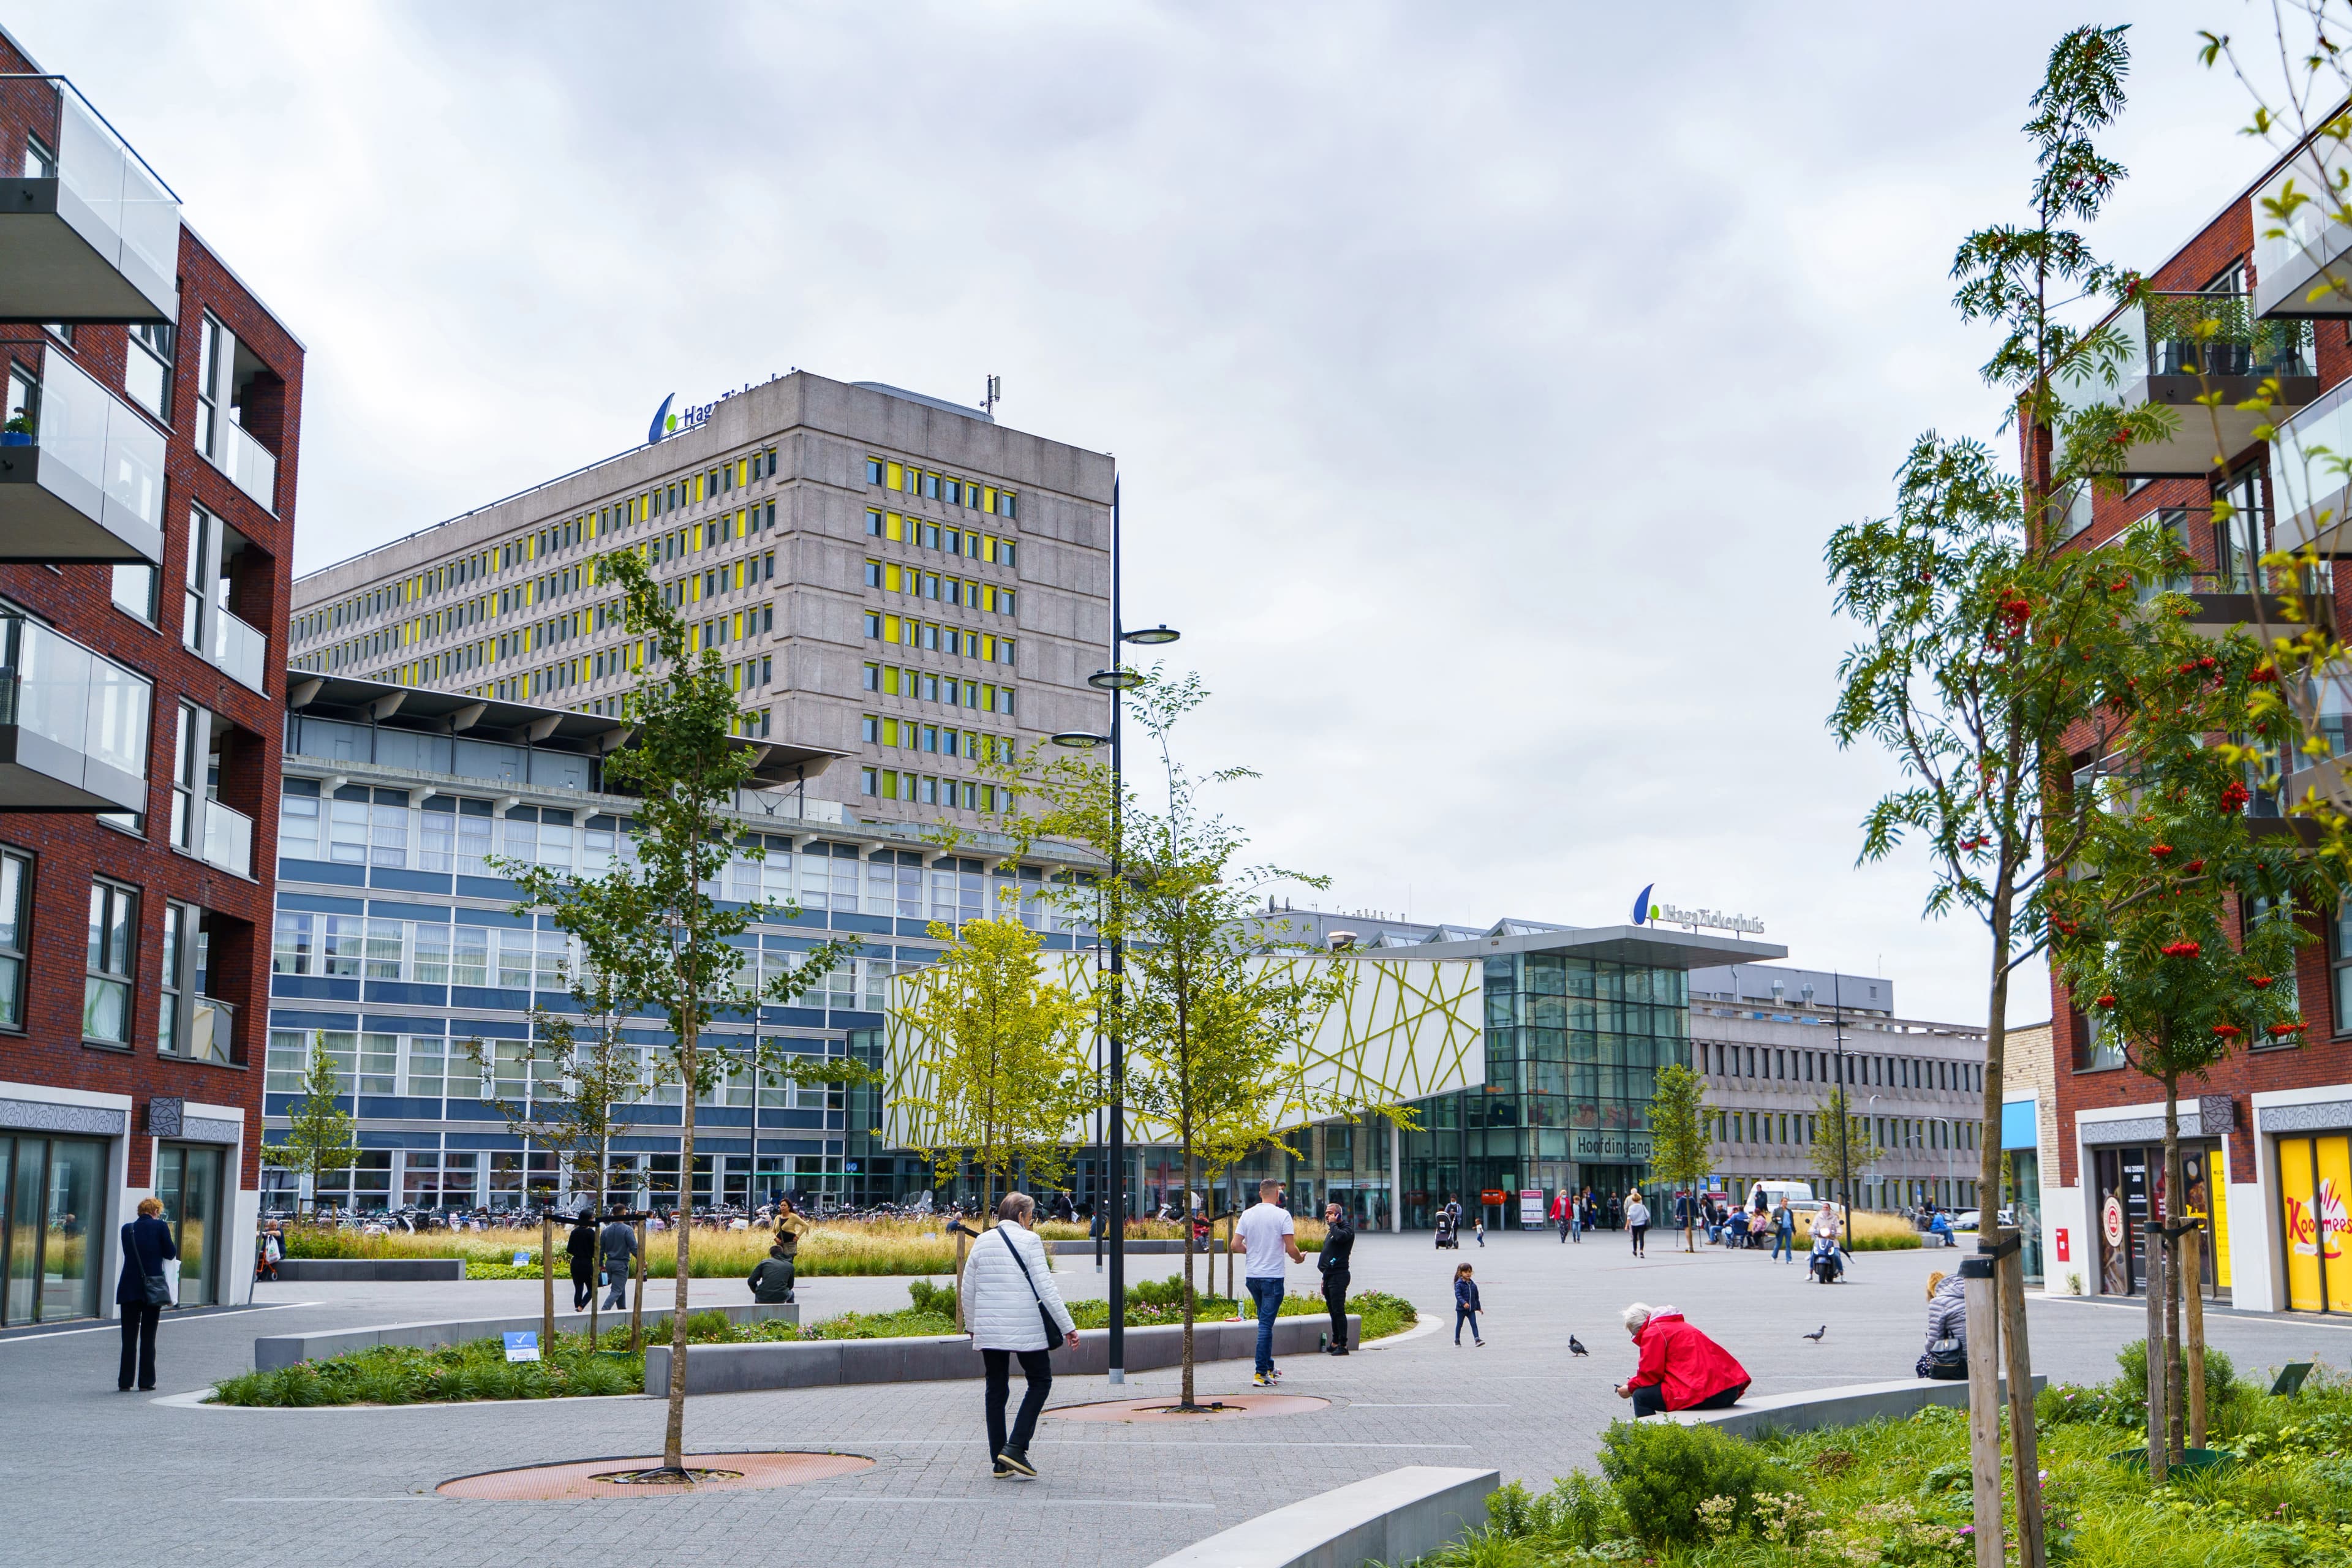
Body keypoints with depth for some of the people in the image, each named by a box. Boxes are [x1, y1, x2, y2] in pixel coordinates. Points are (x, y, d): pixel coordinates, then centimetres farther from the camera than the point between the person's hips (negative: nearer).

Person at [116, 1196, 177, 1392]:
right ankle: (146, 1382, 6)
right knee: (148, 1337, 5)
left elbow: (128, 1252, 12)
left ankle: (125, 1382, 5)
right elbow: (171, 1253, -3)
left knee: (129, 1336, 7)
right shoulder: (160, 1227, -6)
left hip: (129, 1288, 2)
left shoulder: (127, 1229, 5)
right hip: (153, 1289, -2)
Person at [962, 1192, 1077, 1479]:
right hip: (1025, 1328, -5)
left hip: (988, 1330, 5)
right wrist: (1067, 1327, -7)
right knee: (1040, 1381, 9)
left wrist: (972, 1326, 27)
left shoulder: (981, 1242, 9)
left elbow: (967, 1290, 14)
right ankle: (1015, 1448, -4)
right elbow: (1046, 1287, -11)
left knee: (996, 1390, 11)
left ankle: (1000, 1461, 11)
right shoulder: (1029, 1240, -7)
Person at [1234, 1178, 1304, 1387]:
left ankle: (1268, 1366, 27)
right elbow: (1291, 1249, -13)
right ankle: (1261, 1373, -7)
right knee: (1266, 1323, -4)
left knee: (1265, 1321, 20)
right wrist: (1300, 1258, 9)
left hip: (1251, 1276, 5)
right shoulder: (1282, 1215, -9)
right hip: (1273, 1276, -5)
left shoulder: (1247, 1214, 4)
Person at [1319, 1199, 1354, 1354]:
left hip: (1339, 1276, -9)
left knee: (1338, 1311, -11)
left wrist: (1333, 1224, -12)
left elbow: (1340, 1237, -30)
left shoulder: (1347, 1229, -5)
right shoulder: (1332, 1231, 22)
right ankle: (1335, 1343, 18)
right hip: (1330, 1276, 9)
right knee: (1333, 1311, 12)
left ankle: (1343, 1345, -11)